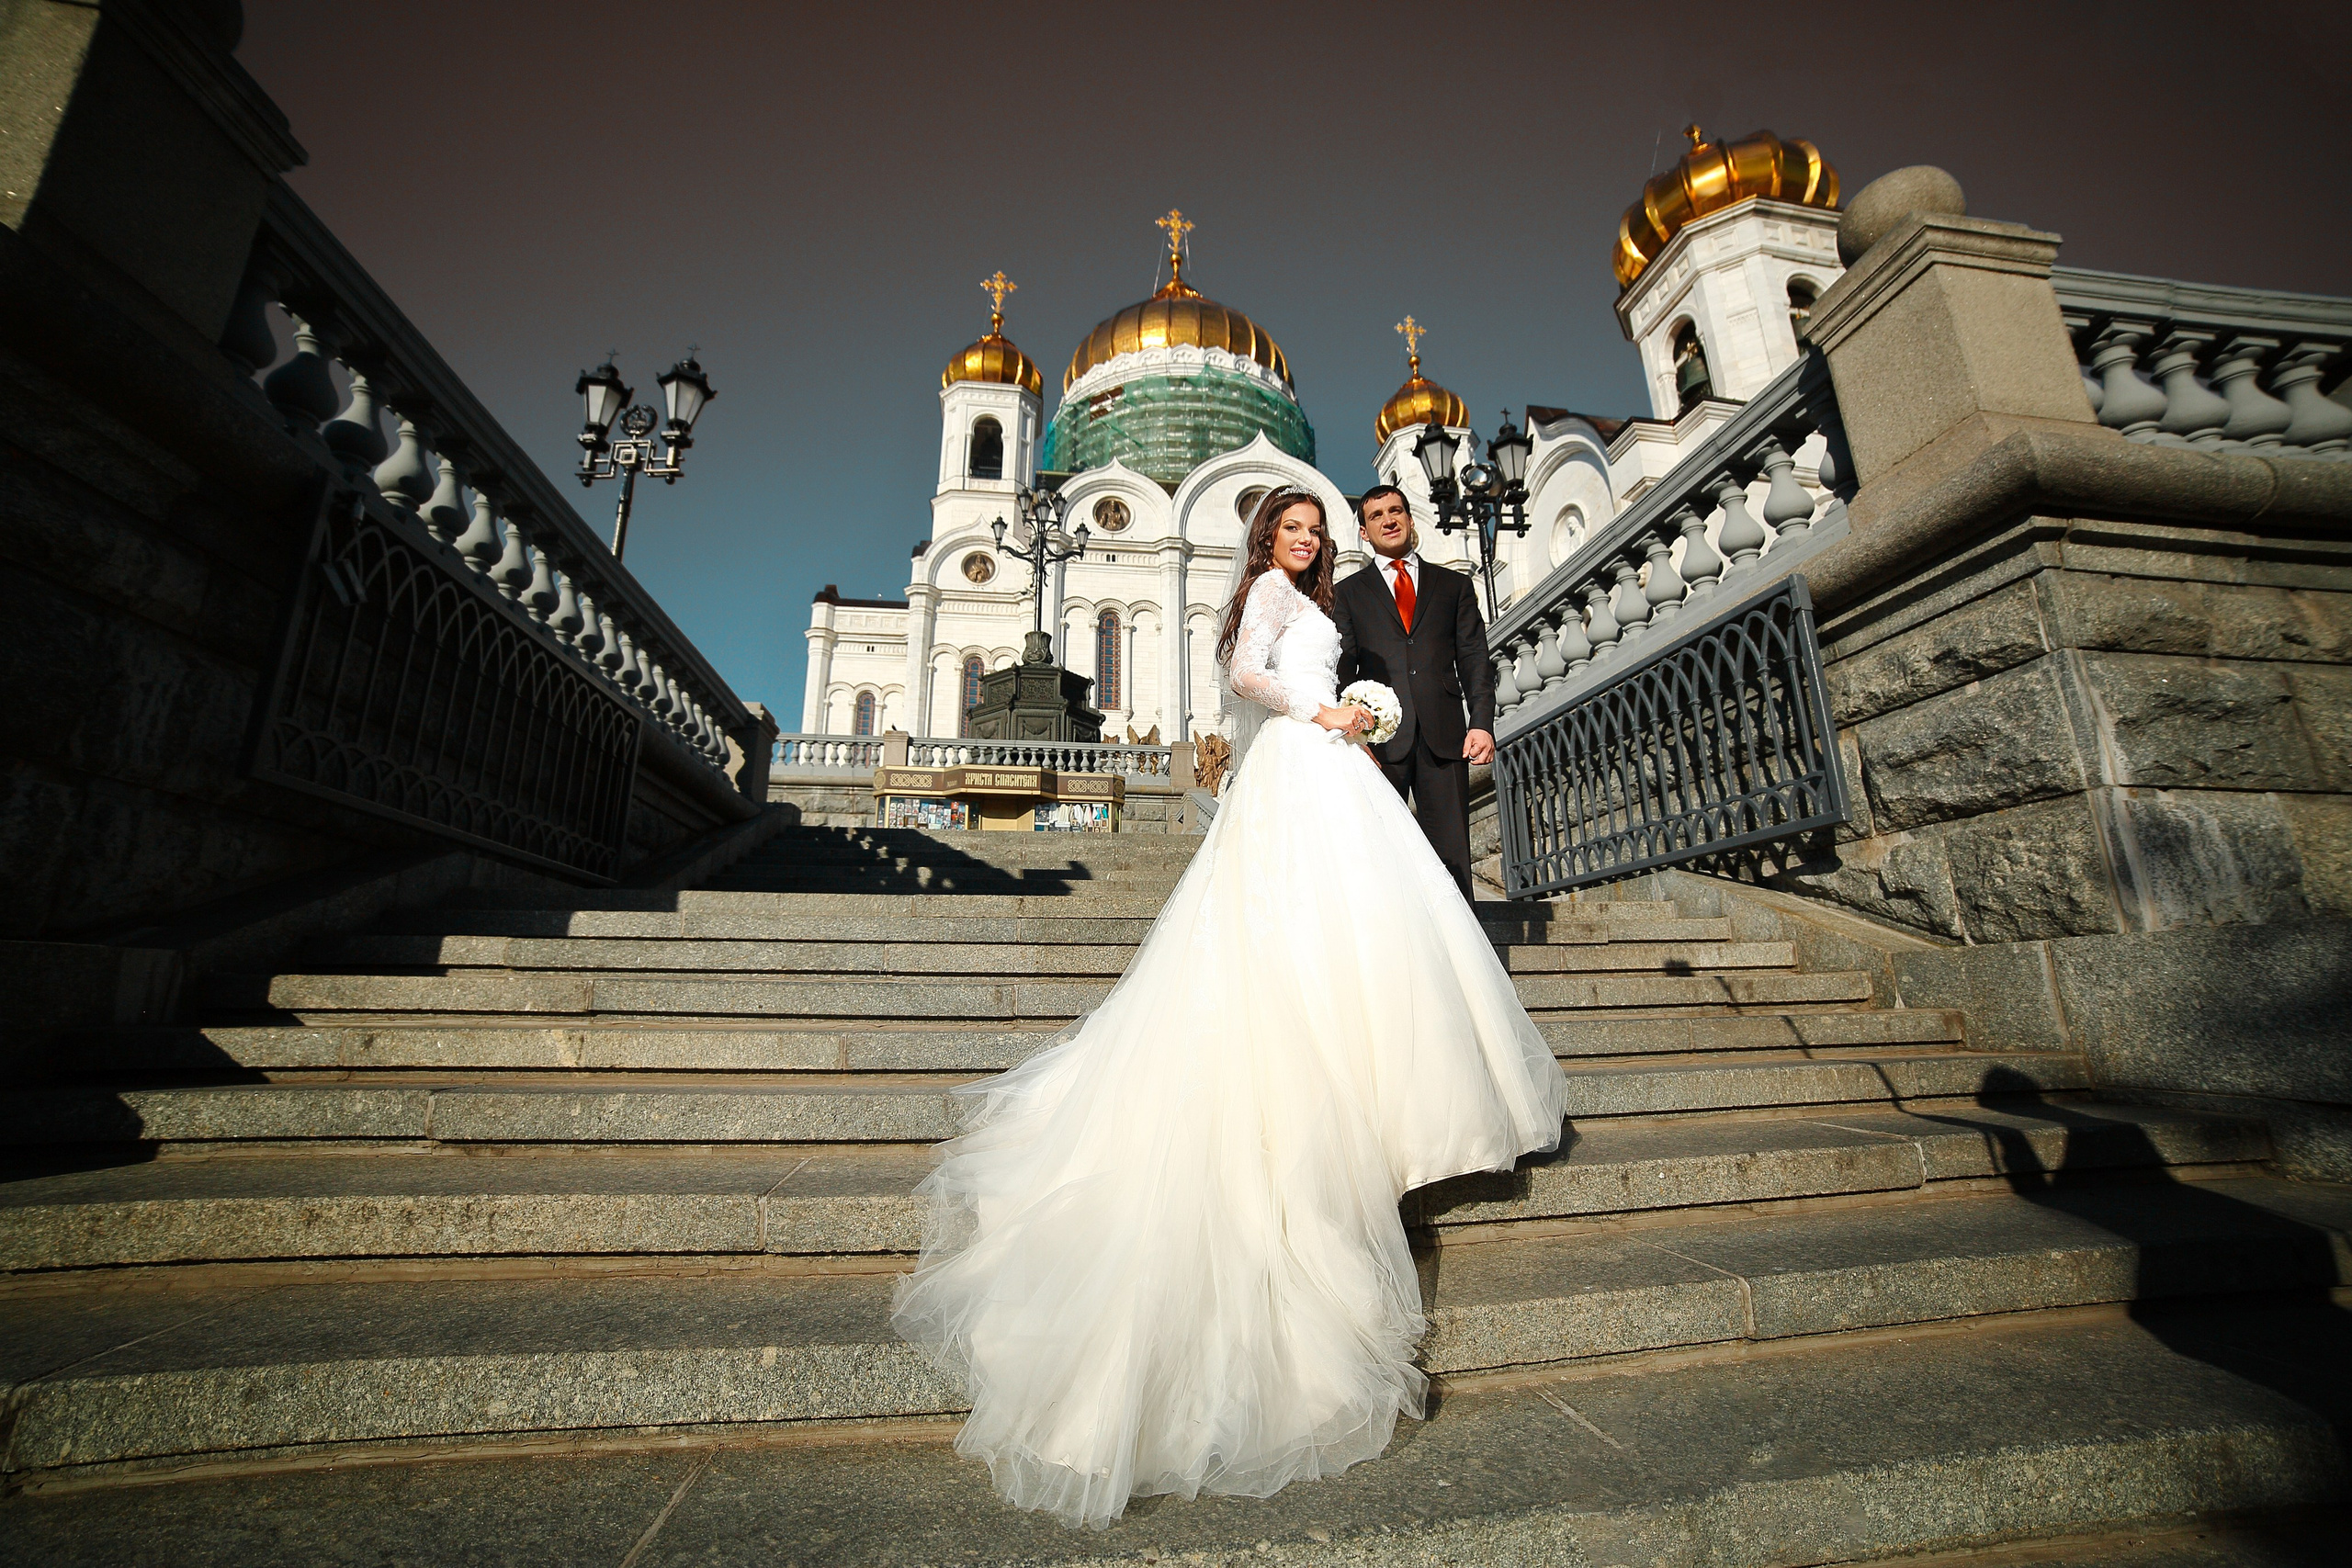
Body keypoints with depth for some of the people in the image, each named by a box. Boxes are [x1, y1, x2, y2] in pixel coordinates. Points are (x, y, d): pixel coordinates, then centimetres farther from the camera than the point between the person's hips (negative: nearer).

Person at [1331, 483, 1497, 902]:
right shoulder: (1349, 593, 16)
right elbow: (1342, 669, 8)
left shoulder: (1454, 585, 19)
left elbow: (1474, 660, 11)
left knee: (1451, 858, -2)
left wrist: (1482, 722, -4)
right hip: (1380, 737, -1)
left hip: (1443, 737, 1)